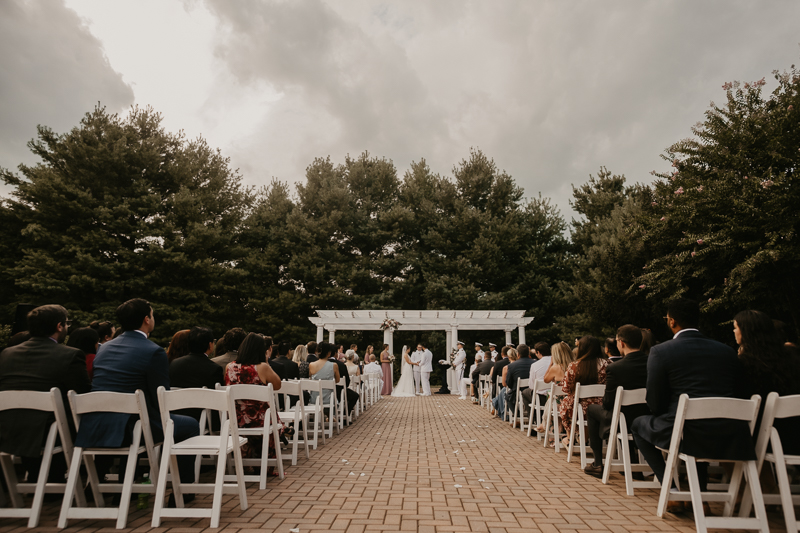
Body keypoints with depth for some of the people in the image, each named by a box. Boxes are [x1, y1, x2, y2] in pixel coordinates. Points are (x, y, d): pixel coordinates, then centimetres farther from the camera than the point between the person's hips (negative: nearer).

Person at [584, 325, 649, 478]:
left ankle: (598, 464, 23)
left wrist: (604, 403, 12)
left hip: (623, 422, -5)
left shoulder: (614, 368, -21)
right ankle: (633, 455, 39)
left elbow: (608, 403, -13)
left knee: (592, 409, 21)